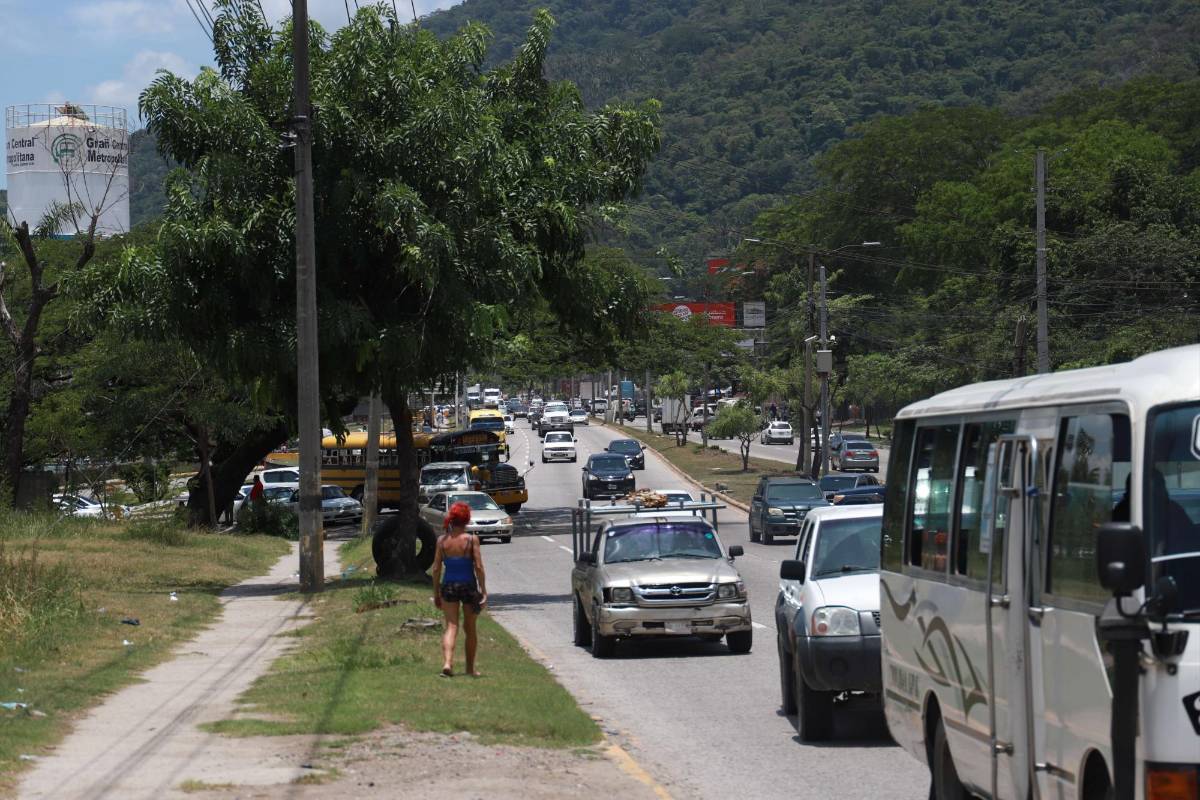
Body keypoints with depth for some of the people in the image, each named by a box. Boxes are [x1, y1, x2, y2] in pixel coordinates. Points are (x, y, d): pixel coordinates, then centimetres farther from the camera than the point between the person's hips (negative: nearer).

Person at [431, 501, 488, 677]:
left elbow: (436, 569, 0)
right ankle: (470, 668, 24)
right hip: (468, 584, -1)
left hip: (448, 586, 1)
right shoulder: (471, 539, -8)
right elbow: (479, 567, -10)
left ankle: (447, 662, -21)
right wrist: (484, 591, -4)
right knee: (470, 629, 14)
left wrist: (436, 593, 9)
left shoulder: (442, 540, -1)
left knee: (451, 627, 1)